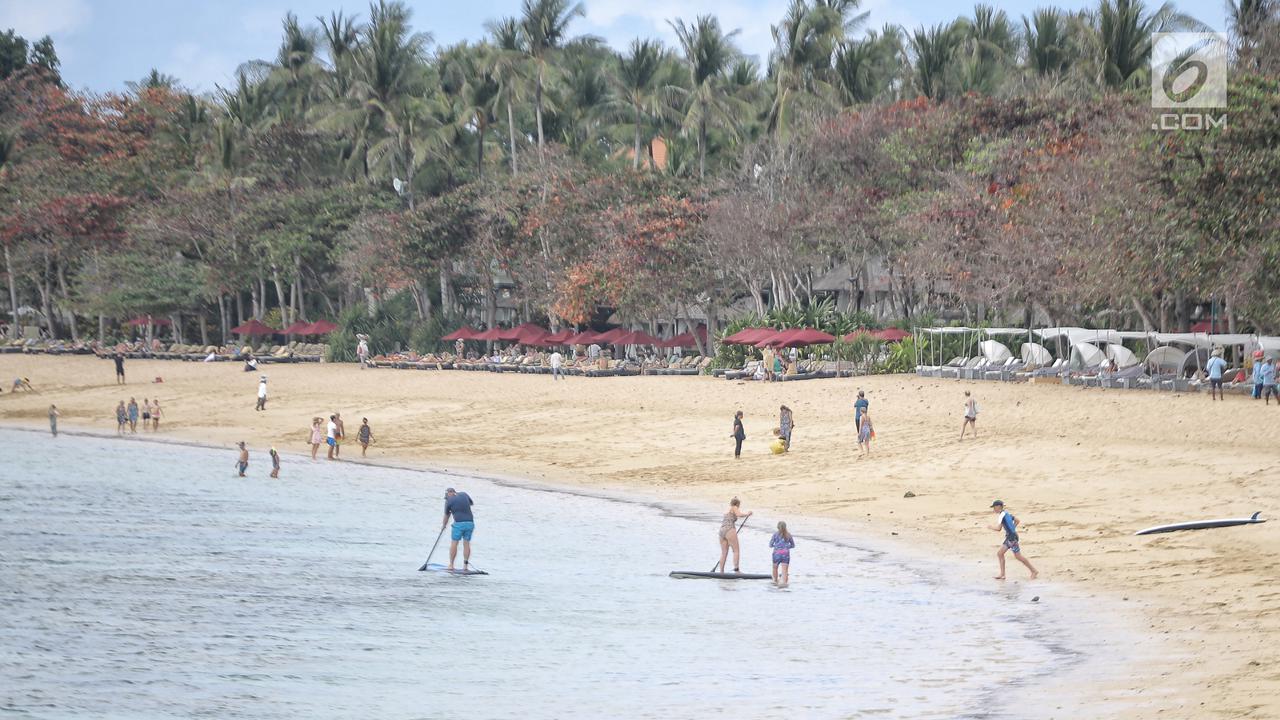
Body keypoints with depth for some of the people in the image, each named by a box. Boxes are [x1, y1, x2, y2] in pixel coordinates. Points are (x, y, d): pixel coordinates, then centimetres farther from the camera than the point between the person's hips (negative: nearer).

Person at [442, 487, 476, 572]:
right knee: (466, 543, 8)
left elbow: (446, 515, 13)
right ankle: (466, 565, 5)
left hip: (459, 523, -4)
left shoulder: (449, 501, 0)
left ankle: (451, 565, 4)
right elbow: (471, 503, 29)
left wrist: (443, 525, 29)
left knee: (454, 543, 3)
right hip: (470, 523, 4)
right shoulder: (464, 495, 10)